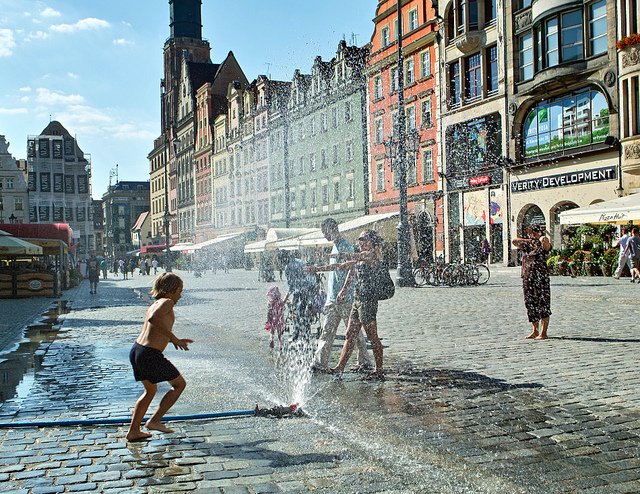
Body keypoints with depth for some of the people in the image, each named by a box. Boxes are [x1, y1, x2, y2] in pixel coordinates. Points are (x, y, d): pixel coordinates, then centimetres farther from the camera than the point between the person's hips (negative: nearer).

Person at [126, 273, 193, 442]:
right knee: (179, 384, 10)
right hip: (150, 356, -9)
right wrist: (173, 337, -22)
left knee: (150, 391, 27)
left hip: (136, 351, 9)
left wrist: (176, 340, 30)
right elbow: (153, 318, -30)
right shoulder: (167, 302, -8)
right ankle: (154, 421, 9)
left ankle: (133, 431, 27)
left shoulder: (155, 304, 19)